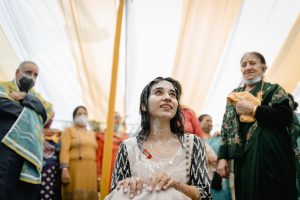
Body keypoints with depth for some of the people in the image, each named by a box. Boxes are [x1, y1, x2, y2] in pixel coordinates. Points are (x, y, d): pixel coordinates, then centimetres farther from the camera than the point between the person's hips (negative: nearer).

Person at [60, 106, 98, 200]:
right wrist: (64, 169, -20)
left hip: (91, 171, 5)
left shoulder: (92, 134, 23)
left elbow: (95, 153, 17)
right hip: (75, 169, -5)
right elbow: (64, 150, -7)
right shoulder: (69, 130, 7)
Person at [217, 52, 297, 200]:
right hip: (243, 158, 4)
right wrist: (222, 157, 6)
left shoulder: (273, 90, 7)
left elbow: (286, 116, -11)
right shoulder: (234, 95, 21)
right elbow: (225, 128, 17)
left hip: (270, 156, -4)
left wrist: (253, 109, -13)